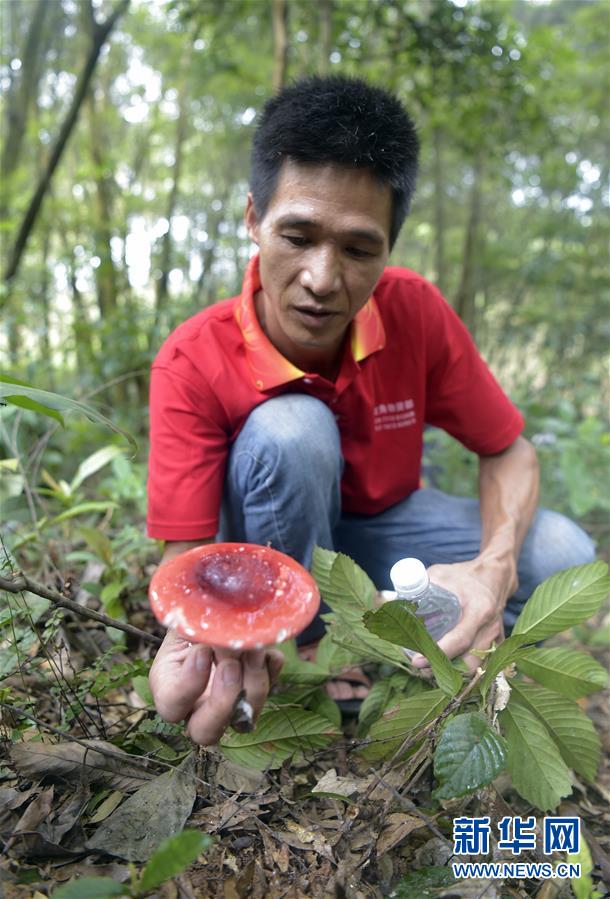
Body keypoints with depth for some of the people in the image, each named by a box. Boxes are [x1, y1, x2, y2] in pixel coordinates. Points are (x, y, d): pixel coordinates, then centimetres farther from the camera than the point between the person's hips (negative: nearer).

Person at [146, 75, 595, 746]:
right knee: (288, 430, -34)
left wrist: (494, 567, -31)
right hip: (272, 540, -2)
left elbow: (508, 452, -11)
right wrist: (190, 644, -50)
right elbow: (186, 557, -26)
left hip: (381, 523, 3)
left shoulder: (415, 310, -20)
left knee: (561, 556, -19)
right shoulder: (192, 363, -26)